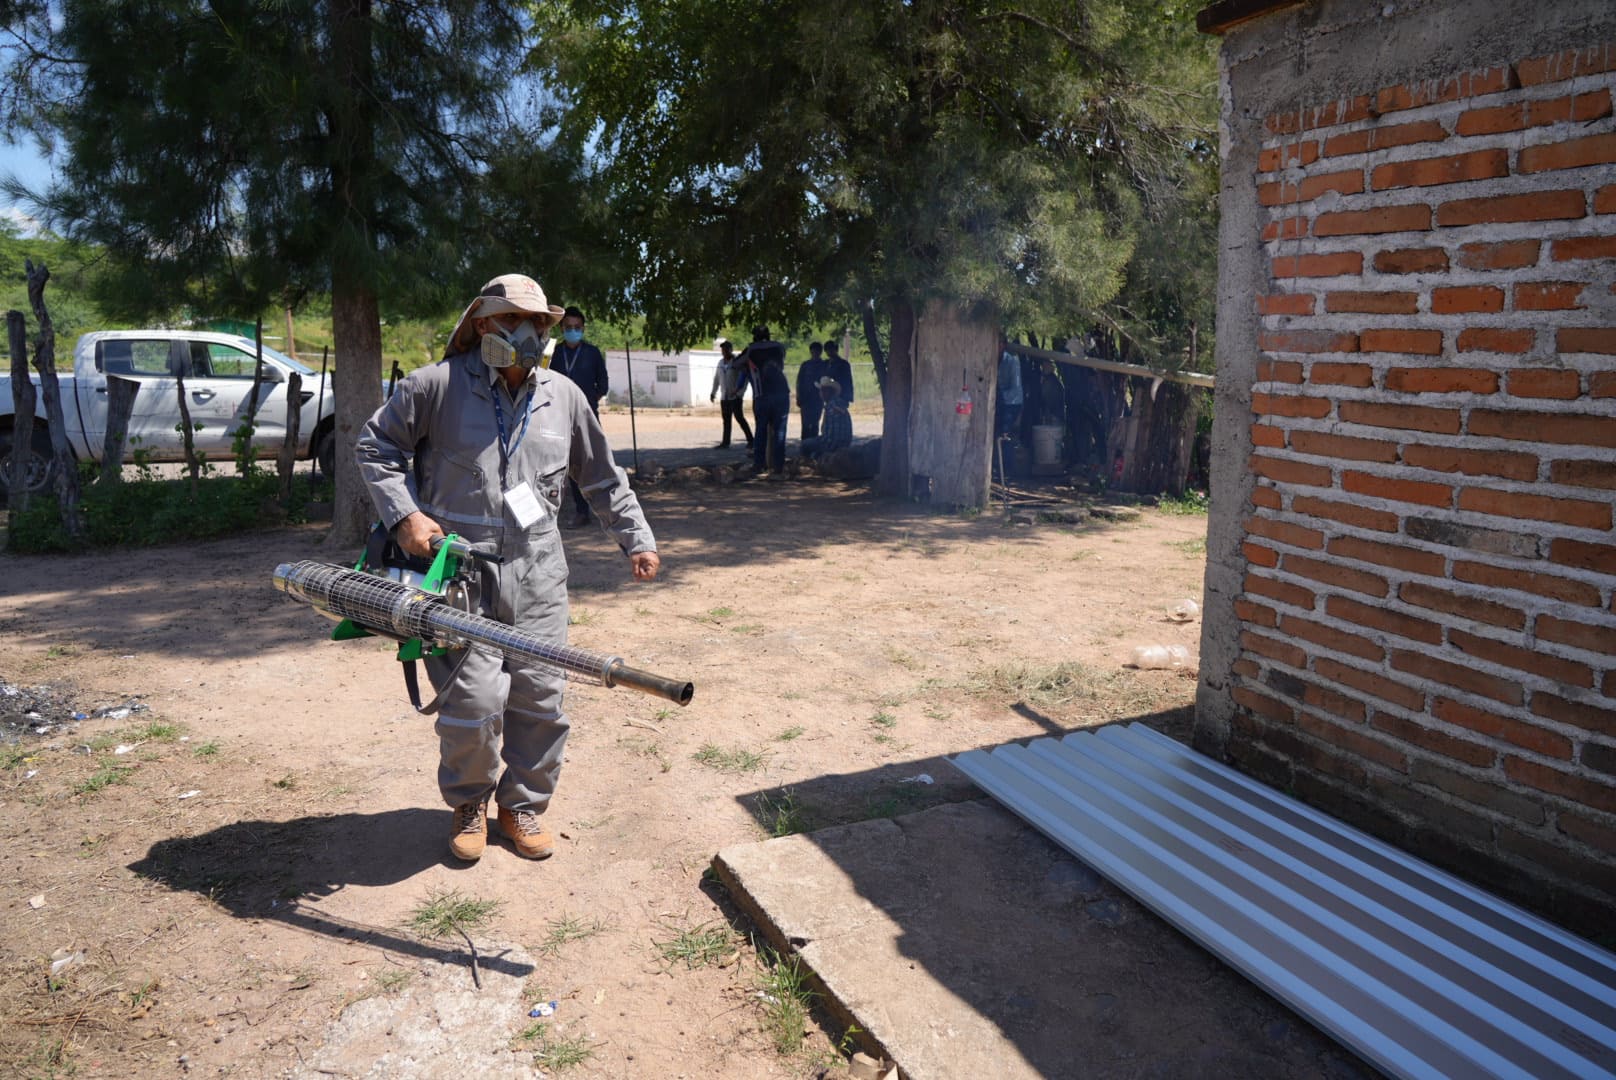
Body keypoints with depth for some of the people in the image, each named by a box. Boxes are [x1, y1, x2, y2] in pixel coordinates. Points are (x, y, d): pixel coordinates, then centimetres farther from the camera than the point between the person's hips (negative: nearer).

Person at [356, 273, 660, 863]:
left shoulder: (564, 396, 10)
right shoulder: (437, 385, -2)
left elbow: (604, 480, 19)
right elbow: (374, 445, 5)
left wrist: (637, 540, 15)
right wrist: (404, 515, -7)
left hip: (536, 575, 4)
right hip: (459, 570, -3)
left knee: (540, 698, 5)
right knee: (472, 699, -6)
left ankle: (523, 803, 27)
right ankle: (468, 802, 22)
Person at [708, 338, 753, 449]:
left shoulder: (738, 361, -8)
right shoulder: (721, 362, 13)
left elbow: (744, 377, -13)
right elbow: (716, 378, 21)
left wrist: (740, 392, -20)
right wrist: (713, 392, 16)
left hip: (735, 396, -7)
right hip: (724, 397, 7)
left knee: (739, 418, -10)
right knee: (726, 420, 8)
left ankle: (750, 440, -4)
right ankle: (725, 443, 13)